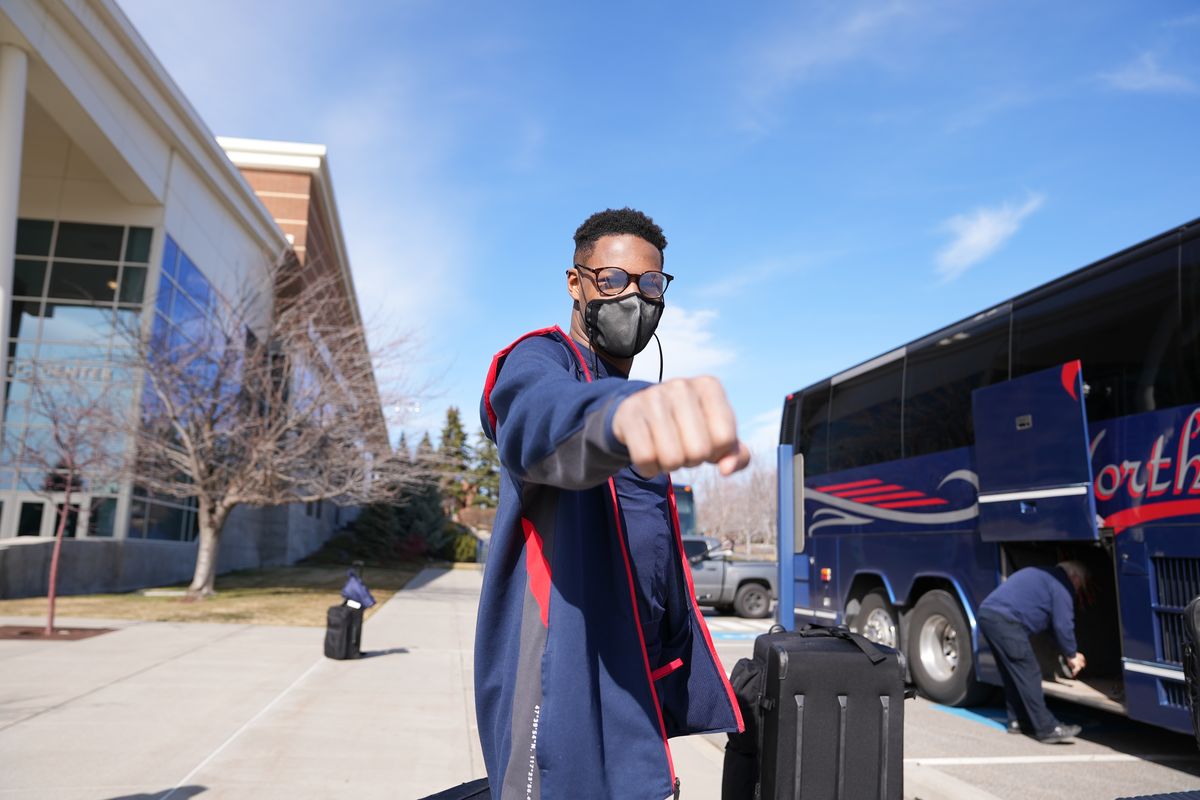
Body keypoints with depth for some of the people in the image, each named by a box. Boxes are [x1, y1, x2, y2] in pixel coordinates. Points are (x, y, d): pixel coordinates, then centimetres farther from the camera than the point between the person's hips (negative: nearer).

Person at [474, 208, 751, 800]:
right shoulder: (539, 361, -9)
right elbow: (544, 418, -35)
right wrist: (619, 411, -56)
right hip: (560, 664, -8)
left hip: (639, 669, 8)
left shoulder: (642, 403, 19)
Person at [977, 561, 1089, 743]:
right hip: (1005, 620, -10)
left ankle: (1018, 721, 26)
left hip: (987, 613, 10)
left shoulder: (1042, 576, 32)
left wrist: (1069, 653, 34)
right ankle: (1046, 729, 0)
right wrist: (1072, 655, 13)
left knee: (1013, 673, 20)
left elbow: (1051, 622, 35)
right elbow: (1062, 625, -2)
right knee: (1029, 674, -4)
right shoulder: (1061, 585, 3)